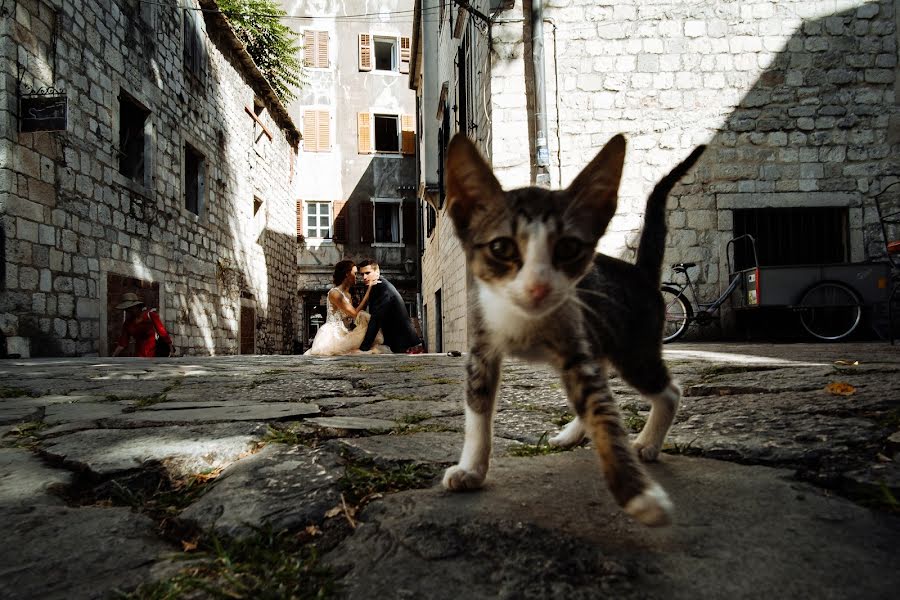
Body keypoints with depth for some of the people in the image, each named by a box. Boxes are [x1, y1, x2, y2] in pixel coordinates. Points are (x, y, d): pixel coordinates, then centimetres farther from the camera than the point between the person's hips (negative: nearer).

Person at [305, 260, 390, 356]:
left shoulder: (347, 295, 15)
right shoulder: (334, 293, -13)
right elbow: (355, 314, -18)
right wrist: (369, 291, -15)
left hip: (342, 334, 8)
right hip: (331, 334, -8)